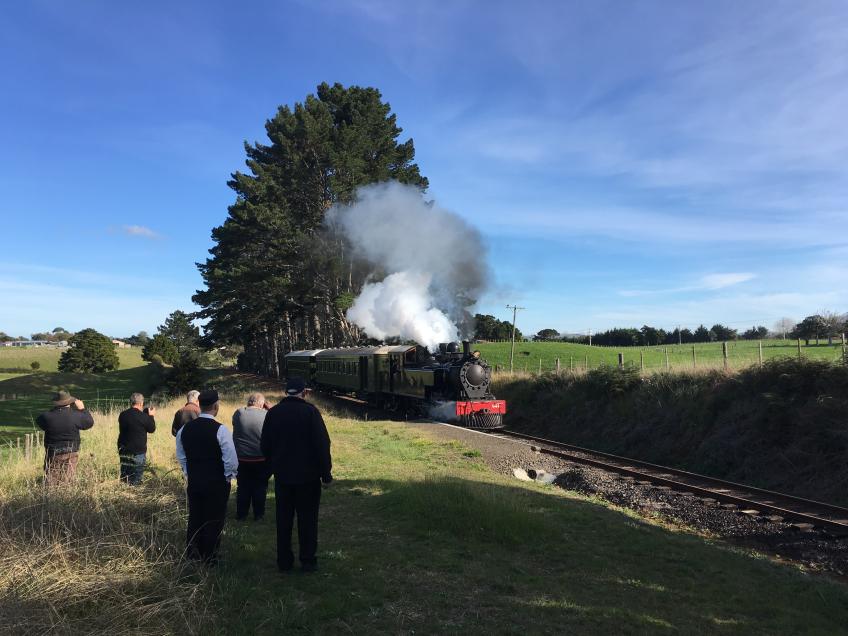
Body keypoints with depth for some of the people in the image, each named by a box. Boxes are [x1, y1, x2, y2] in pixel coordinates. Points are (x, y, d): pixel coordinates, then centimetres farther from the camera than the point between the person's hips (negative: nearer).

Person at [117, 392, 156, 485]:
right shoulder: (143, 417, -17)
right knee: (135, 479, 3)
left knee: (124, 476, 17)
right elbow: (152, 429, -3)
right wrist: (151, 416, 11)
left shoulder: (122, 415, 0)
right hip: (138, 452, -6)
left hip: (123, 450, 6)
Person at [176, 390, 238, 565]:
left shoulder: (185, 429, 0)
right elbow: (231, 460, -18)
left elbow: (181, 457, 12)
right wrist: (228, 477, -1)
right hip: (217, 483, -5)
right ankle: (209, 560, 15)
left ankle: (192, 557, 29)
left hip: (193, 482, 5)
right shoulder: (220, 430, -18)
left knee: (194, 519, 17)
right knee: (213, 522, 7)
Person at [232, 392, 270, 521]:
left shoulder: (238, 413, -7)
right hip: (261, 459, -2)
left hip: (241, 458, 2)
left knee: (243, 487, 15)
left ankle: (241, 514, 23)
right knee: (260, 488, 11)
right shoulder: (266, 415, -12)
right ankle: (258, 515, 18)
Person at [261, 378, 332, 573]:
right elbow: (322, 444, -13)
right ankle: (308, 561, 12)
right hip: (308, 475, -3)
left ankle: (284, 561, 19)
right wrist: (326, 472, -5)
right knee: (307, 520, 8)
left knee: (283, 520, 13)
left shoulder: (273, 413, 0)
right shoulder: (310, 411, -13)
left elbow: (265, 445, 6)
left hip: (282, 476, 3)